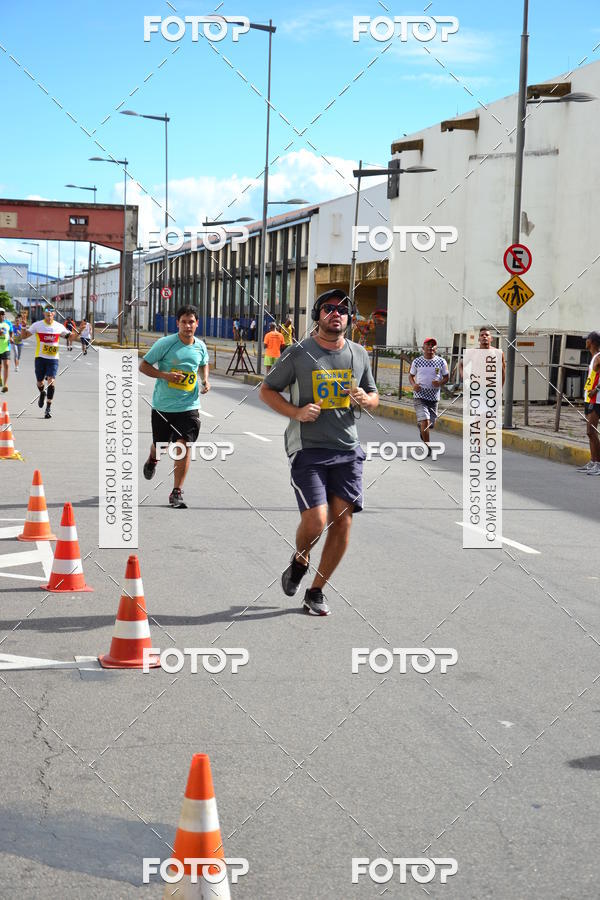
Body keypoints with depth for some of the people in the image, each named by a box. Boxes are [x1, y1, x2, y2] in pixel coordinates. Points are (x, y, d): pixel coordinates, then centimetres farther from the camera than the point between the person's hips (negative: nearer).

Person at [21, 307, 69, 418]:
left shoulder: (59, 327, 4)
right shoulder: (37, 325, -1)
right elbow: (24, 335, -3)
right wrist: (24, 328, -22)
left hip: (53, 358, 0)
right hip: (40, 357, 0)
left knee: (51, 383, -11)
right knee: (40, 383, 4)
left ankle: (48, 409, -5)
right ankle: (42, 393, 42)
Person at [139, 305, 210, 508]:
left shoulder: (200, 346, 2)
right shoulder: (164, 343, -11)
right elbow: (143, 366, -7)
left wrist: (205, 380, 5)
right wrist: (165, 375, -21)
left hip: (189, 406, 1)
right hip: (162, 405, -1)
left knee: (184, 446, -12)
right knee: (160, 445, 15)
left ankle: (176, 493, -3)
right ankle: (152, 460, 55)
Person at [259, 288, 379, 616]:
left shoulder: (359, 354, 11)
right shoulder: (299, 353, -2)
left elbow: (374, 396, 22)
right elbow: (266, 390, 5)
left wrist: (365, 400, -3)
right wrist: (296, 412, -11)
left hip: (347, 449, 4)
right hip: (308, 448, -4)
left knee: (342, 522, -1)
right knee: (316, 521, -14)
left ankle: (316, 592, 14)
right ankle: (300, 560, 21)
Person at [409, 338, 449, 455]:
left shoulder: (441, 362, 1)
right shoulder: (417, 362, 0)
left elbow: (446, 377, 9)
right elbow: (411, 376, 12)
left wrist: (440, 383, -14)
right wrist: (414, 384, -10)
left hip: (434, 397, 2)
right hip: (419, 396, -2)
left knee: (431, 425, 10)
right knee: (425, 421, -17)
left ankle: (420, 425, 47)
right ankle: (427, 447, -4)